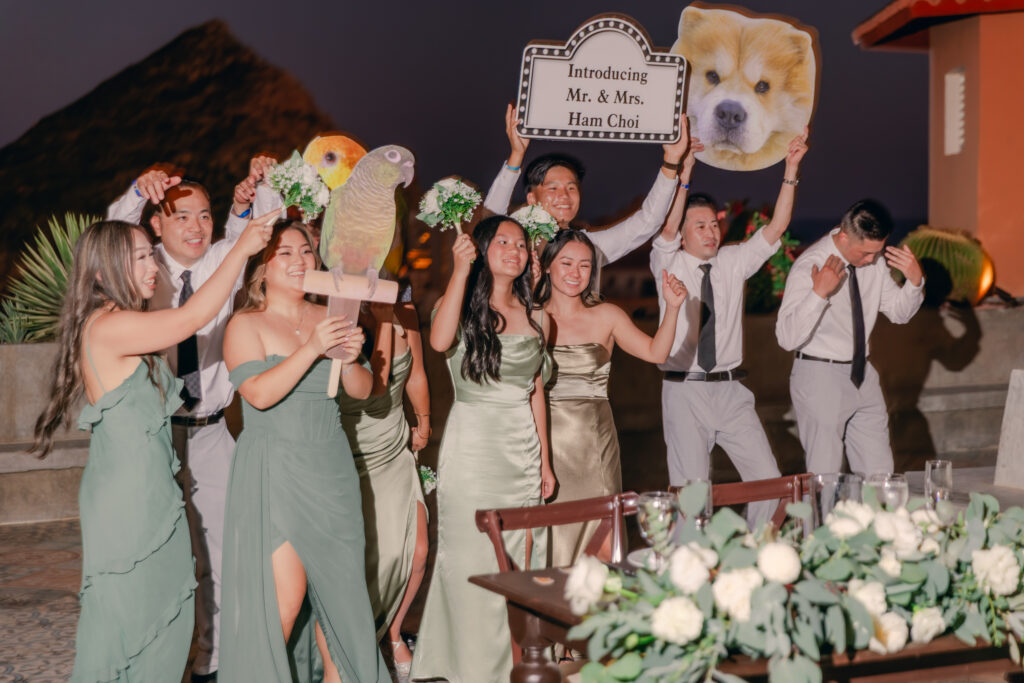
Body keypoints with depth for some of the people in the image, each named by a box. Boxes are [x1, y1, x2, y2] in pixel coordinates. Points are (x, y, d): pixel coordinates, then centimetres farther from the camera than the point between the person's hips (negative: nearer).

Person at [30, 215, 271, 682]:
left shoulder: (122, 326, 13)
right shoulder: (107, 327, -19)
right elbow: (193, 316, -25)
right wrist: (241, 250, -18)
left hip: (152, 493, 10)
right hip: (126, 498, -10)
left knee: (168, 616, 13)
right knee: (122, 615, 0)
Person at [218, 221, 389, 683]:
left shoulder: (328, 319, 11)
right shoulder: (246, 325, -4)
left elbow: (363, 391, 9)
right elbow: (260, 393, -18)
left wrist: (349, 360, -11)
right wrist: (311, 348, -25)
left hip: (332, 471, 5)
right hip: (275, 475, -5)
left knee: (340, 585, 7)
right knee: (283, 597, -9)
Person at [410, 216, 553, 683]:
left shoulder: (534, 318, 12)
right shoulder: (463, 308, -2)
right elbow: (440, 341, -27)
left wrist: (545, 461, 14)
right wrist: (461, 270, -25)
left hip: (523, 449, 5)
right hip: (472, 447, -5)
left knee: (520, 563, 6)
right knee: (474, 562, -2)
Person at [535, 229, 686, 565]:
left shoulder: (606, 316, 8)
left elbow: (655, 352, -1)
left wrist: (672, 307, -15)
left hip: (595, 445, 1)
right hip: (548, 443, -1)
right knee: (548, 539, -2)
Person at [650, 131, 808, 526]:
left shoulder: (734, 262, 9)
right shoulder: (669, 265, -1)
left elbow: (776, 228, 1)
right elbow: (666, 230, -20)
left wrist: (790, 170, -9)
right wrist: (685, 172, -30)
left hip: (731, 391, 4)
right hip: (685, 392, -4)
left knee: (768, 480, 0)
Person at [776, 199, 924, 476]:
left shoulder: (874, 260, 1)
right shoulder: (809, 267, -18)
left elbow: (899, 313, 12)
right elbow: (787, 338, -26)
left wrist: (915, 281, -7)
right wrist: (819, 292, -35)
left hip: (861, 374, 6)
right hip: (820, 378, -6)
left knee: (880, 473, 10)